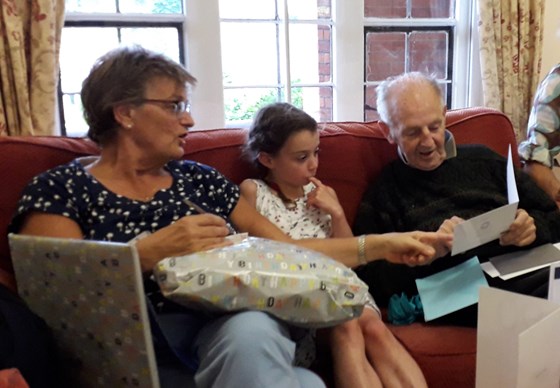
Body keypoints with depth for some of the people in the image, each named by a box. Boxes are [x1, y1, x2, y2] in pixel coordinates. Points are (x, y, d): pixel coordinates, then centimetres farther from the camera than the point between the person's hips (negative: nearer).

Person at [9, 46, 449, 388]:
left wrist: (379, 245, 10)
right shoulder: (57, 189, 3)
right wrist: (150, 251, -20)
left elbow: (285, 250, 14)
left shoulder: (200, 179, 16)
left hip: (227, 331, 4)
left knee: (250, 330, -32)